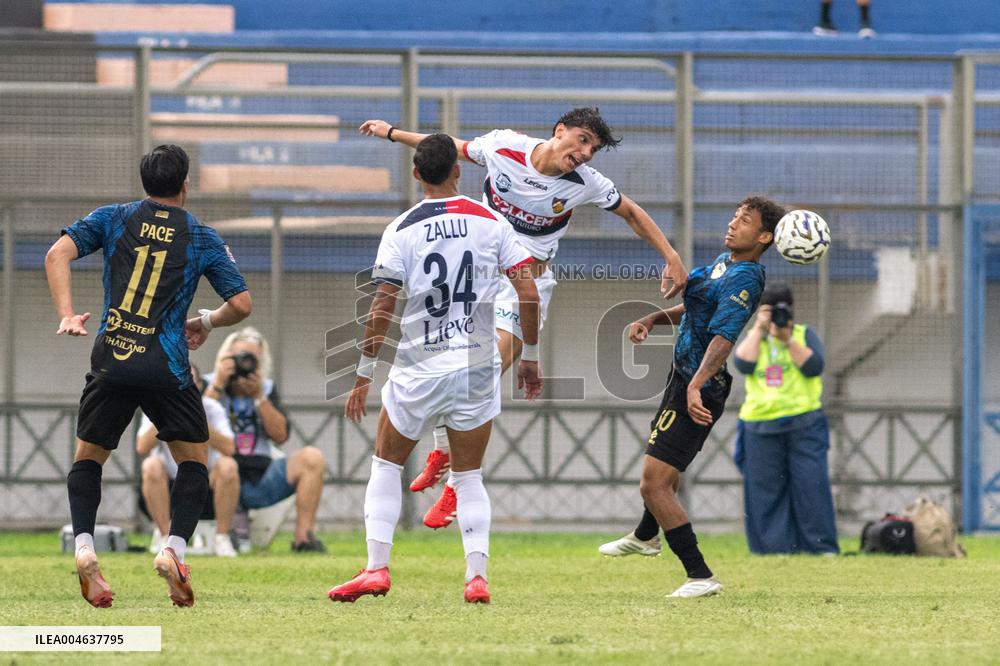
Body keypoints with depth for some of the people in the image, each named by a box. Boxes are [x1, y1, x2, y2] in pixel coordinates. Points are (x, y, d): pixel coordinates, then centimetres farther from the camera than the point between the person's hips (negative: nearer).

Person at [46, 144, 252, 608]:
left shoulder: (114, 218, 9)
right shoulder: (203, 238, 7)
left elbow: (57, 256, -4)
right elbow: (241, 304, 5)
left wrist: (67, 316, -7)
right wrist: (207, 323, 24)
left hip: (111, 361, 1)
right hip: (166, 368, -1)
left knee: (87, 458, 18)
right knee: (194, 461, 15)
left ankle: (83, 546, -3)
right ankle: (174, 548, -5)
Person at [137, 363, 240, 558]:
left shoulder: (211, 408, -7)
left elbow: (229, 449, -24)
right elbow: (142, 447, -25)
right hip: (169, 491, 0)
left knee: (227, 466, -29)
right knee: (151, 466, -30)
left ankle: (222, 539, -19)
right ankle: (164, 536, -20)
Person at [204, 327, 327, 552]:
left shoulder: (266, 389, 16)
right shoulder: (208, 385, 6)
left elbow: (280, 436, 2)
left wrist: (259, 396, -6)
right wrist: (218, 385, -11)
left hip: (259, 481, 4)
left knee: (312, 458, -17)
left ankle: (303, 537, -17)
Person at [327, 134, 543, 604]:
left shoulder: (401, 230, -6)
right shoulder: (491, 223, 0)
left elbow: (381, 310, -8)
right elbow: (529, 294, -3)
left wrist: (363, 378, -1)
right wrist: (530, 357, 8)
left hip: (418, 369, -2)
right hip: (477, 368, 2)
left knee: (386, 466, 14)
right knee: (469, 478, 13)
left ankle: (376, 567, 4)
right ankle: (476, 574, 0)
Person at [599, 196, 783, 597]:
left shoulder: (744, 279, -23)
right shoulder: (723, 262, 8)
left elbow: (724, 337, -35)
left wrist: (696, 386, -46)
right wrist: (653, 319, 11)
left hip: (698, 390, -10)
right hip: (684, 378, 10)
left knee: (653, 485, -15)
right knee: (665, 469, 34)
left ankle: (700, 577, -13)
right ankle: (646, 537, 60)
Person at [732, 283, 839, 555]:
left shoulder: (805, 335, 10)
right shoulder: (752, 338, 14)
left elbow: (814, 367, -8)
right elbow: (744, 364, -7)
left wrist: (787, 338, -13)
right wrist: (759, 329, -7)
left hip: (804, 424, -1)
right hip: (761, 428, 2)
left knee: (812, 486, -6)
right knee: (765, 491, -1)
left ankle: (823, 548, -3)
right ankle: (773, 549, 3)